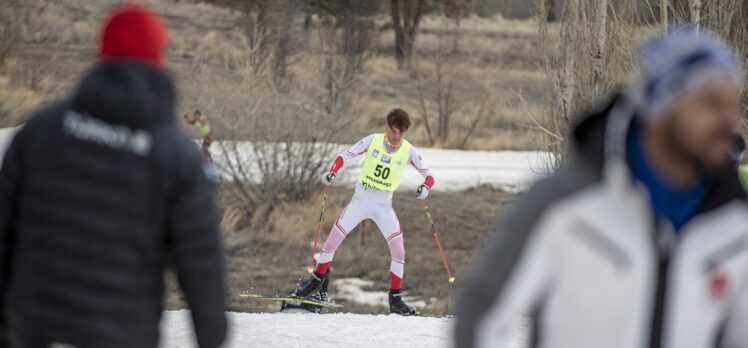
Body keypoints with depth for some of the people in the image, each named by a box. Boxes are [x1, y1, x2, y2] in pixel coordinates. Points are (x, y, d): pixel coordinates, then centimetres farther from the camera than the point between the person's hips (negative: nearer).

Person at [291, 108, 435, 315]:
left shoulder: (408, 151, -6)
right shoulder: (373, 141, -7)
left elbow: (428, 175, -2)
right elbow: (346, 155, -2)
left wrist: (425, 187, -26)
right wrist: (332, 172, -19)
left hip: (384, 206, 0)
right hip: (360, 200, 0)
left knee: (398, 250, -11)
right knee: (333, 240, -3)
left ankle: (395, 299, 0)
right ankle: (316, 281, 18)